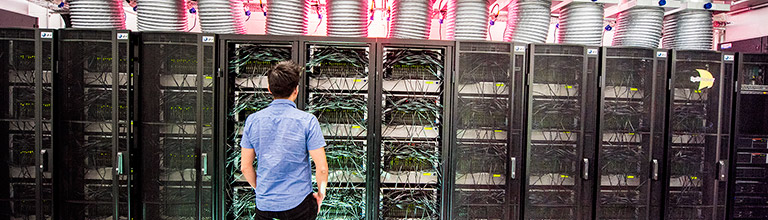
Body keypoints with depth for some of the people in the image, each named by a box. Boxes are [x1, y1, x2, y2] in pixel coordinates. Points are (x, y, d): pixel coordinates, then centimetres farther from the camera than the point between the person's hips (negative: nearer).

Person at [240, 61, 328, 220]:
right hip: (298, 204, -3)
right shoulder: (307, 121, -12)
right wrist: (321, 194, 4)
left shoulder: (252, 120, -2)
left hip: (264, 205, 3)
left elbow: (245, 167, 4)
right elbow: (321, 167, -13)